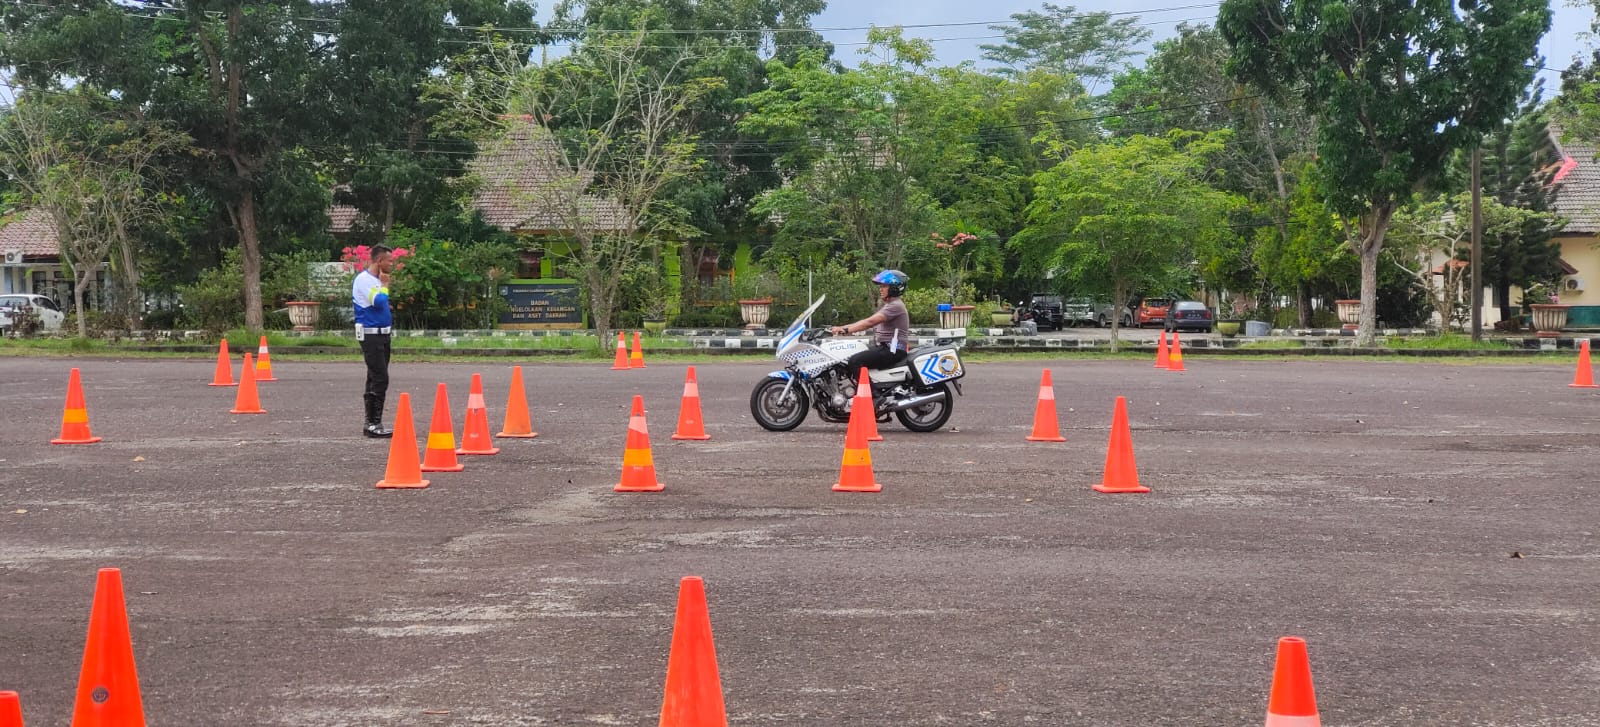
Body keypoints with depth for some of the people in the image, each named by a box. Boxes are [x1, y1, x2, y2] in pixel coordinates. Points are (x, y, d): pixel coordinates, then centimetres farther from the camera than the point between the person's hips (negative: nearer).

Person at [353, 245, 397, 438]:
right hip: (371, 335, -10)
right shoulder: (364, 279, -13)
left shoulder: (376, 279, 15)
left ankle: (371, 423, 17)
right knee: (380, 379, -13)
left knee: (375, 379, 12)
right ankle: (374, 424, -12)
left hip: (382, 335, 10)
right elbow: (378, 302, -24)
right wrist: (385, 285, -11)